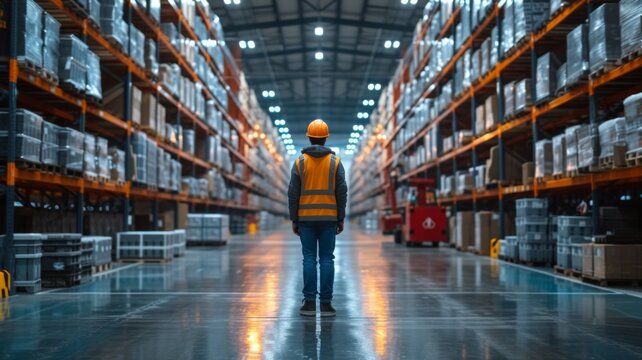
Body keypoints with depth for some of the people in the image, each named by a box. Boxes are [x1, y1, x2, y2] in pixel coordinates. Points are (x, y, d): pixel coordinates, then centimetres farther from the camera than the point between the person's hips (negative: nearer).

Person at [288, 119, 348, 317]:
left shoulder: (300, 161, 0)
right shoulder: (335, 161, 0)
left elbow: (293, 193, -2)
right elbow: (342, 192, -2)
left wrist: (294, 220, 4)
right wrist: (341, 219, 4)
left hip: (306, 218, 0)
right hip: (328, 218, 0)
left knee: (309, 259, 2)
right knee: (327, 260, 2)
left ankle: (309, 303, 0)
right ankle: (326, 304, 1)